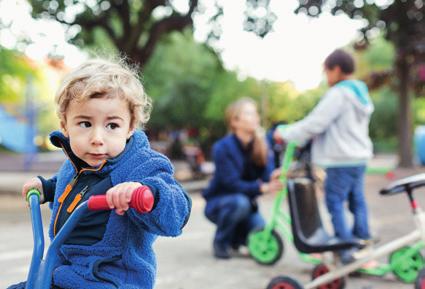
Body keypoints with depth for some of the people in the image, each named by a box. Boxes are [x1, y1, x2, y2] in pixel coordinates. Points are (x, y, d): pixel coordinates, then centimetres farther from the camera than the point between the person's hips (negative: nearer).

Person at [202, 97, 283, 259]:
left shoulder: (261, 145, -5)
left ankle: (234, 239, 13)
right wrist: (262, 188, -40)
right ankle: (220, 242, -10)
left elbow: (267, 173, -16)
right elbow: (232, 183, -27)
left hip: (245, 199, 4)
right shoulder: (222, 148, -21)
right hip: (217, 203, -4)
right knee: (240, 202, -35)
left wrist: (274, 177, -41)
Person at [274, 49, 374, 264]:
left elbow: (315, 123, -18)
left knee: (335, 203, -4)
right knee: (357, 202, 15)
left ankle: (346, 251, -4)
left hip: (341, 160, -9)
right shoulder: (361, 93, 14)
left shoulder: (338, 94, -15)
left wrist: (286, 134, -9)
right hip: (359, 157, 9)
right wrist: (316, 135, 24)